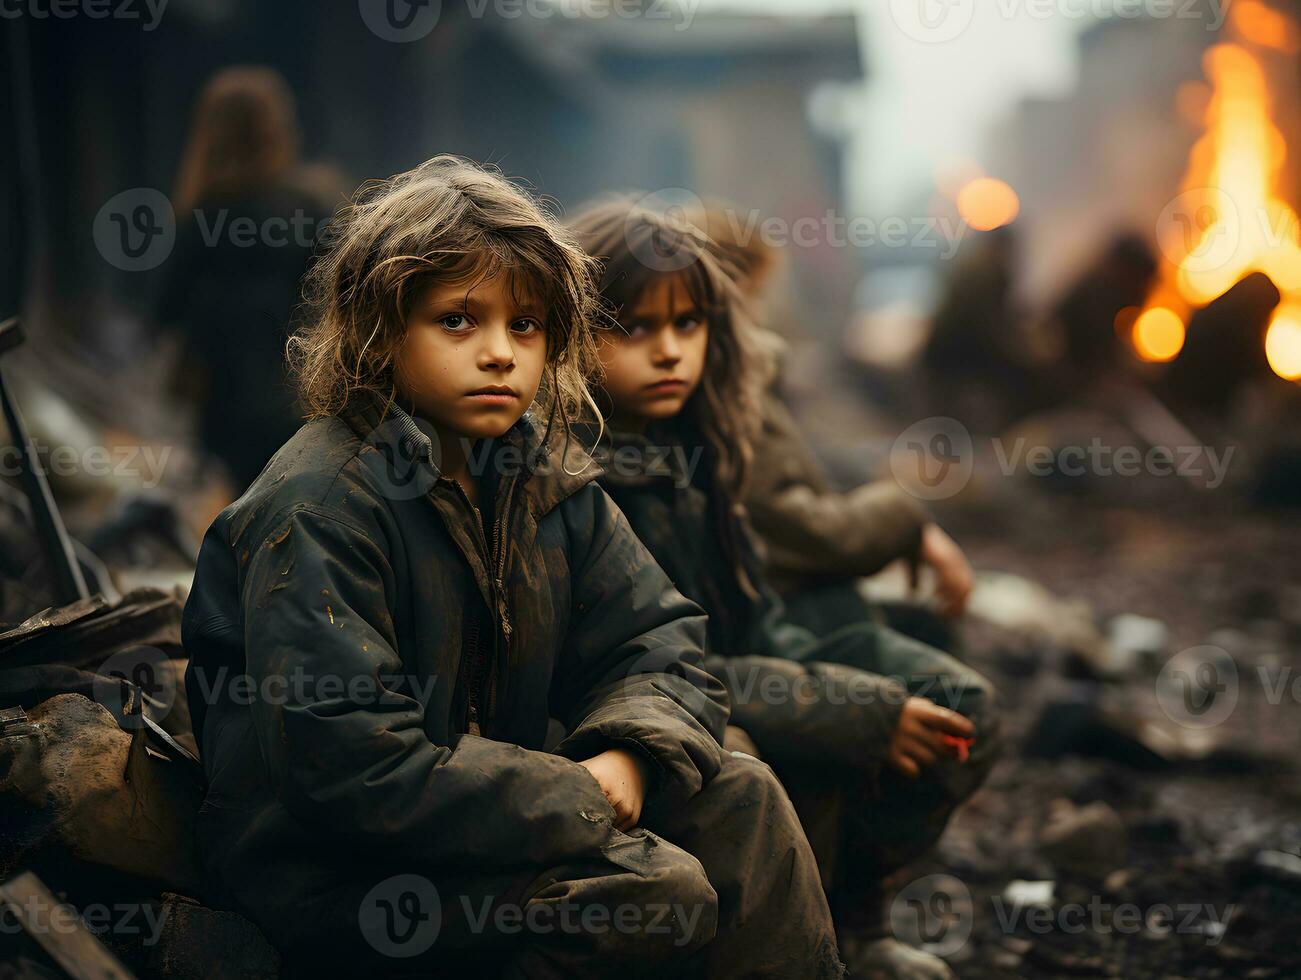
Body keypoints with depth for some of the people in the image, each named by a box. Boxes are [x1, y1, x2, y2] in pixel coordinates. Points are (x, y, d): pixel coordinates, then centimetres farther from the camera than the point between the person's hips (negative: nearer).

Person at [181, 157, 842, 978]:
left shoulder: (545, 475, 6)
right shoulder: (318, 512, -19)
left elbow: (658, 645, 8)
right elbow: (347, 769, -26)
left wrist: (624, 762, -16)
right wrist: (581, 804, -22)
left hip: (488, 810, 8)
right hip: (328, 873, -8)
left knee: (738, 800, -7)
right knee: (659, 892, -23)